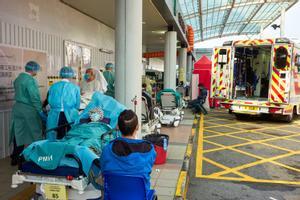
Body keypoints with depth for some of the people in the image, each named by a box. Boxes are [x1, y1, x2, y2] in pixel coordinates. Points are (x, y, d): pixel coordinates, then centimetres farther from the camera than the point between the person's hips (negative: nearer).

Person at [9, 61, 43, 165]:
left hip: (17, 108, 8)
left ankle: (15, 158, 20)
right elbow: (35, 98, -18)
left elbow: (20, 94, 16)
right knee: (34, 134, 3)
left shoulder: (18, 78, 11)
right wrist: (41, 110, -12)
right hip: (29, 110, -8)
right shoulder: (30, 80, -16)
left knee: (18, 134, 13)